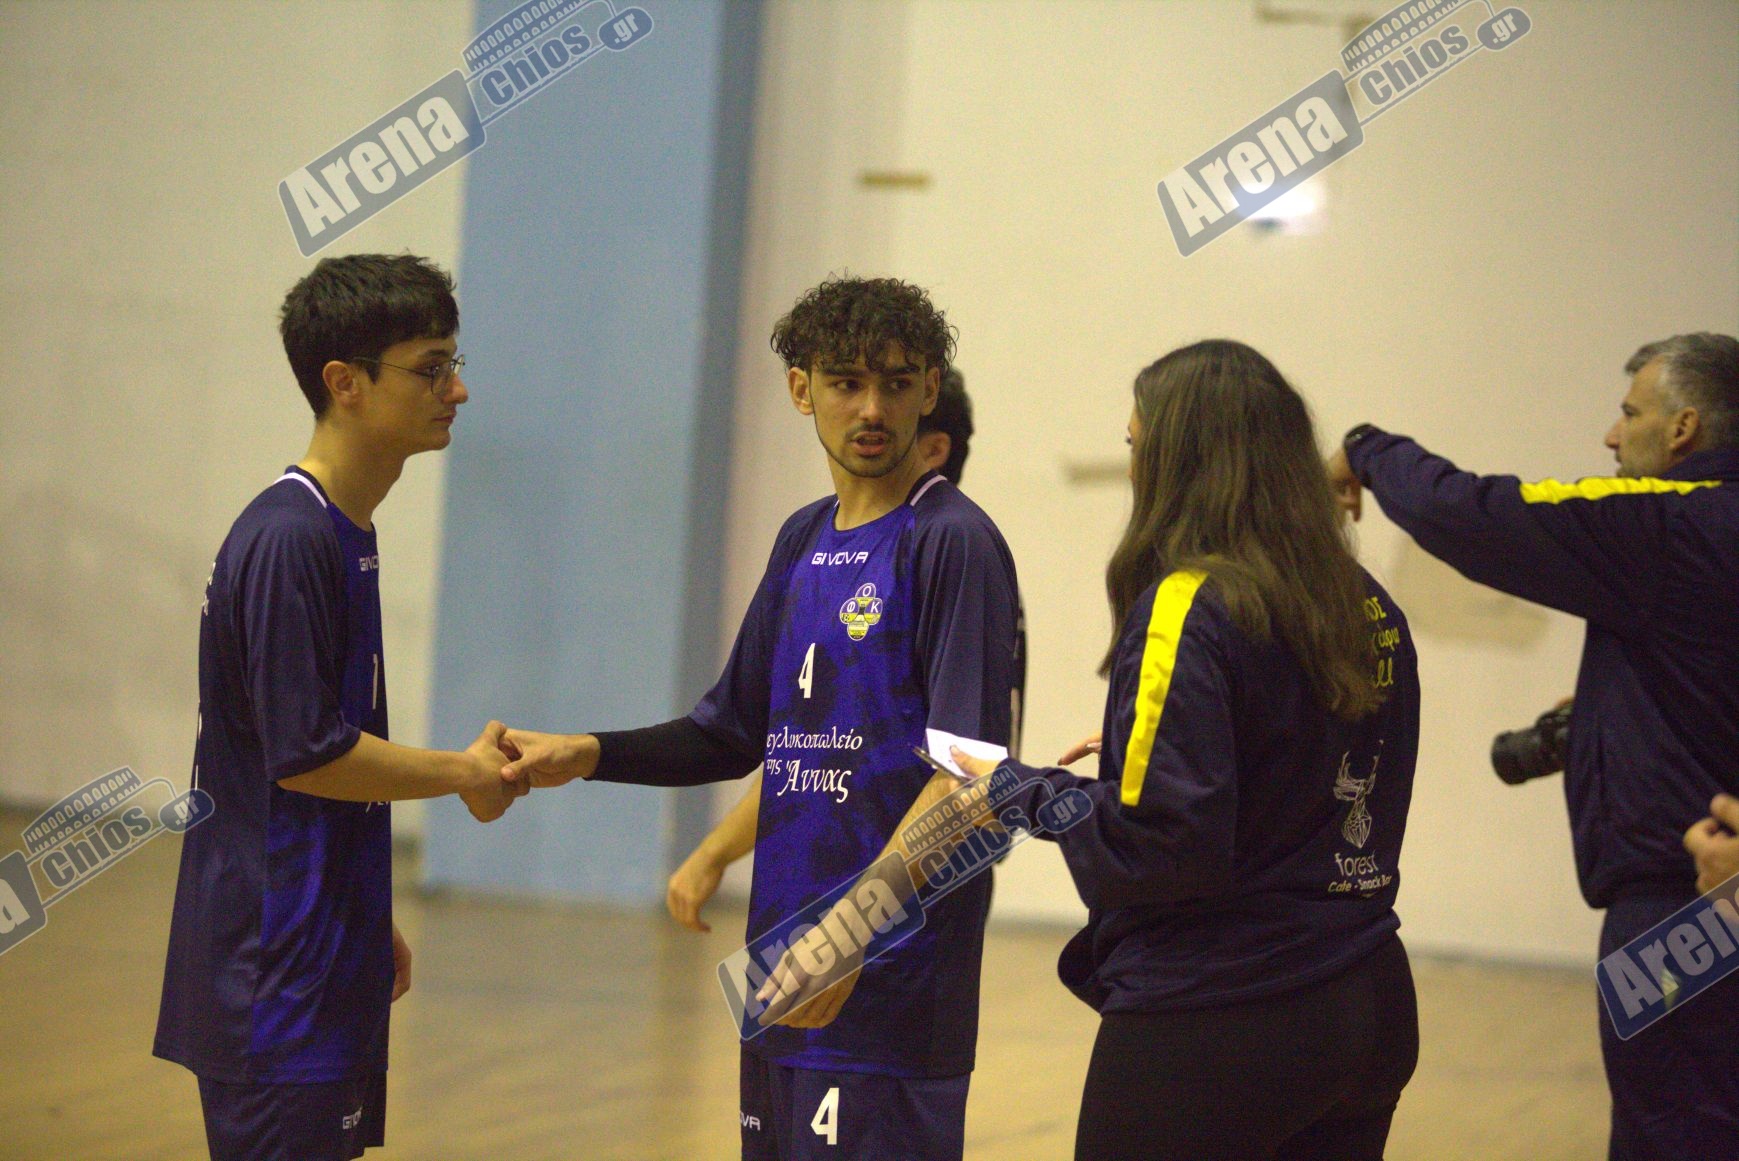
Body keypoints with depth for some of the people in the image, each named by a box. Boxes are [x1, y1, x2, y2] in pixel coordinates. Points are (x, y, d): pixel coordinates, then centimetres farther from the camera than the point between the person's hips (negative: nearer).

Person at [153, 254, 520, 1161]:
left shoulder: (345, 532, 13)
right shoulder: (287, 540, -18)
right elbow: (304, 755, -20)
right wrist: (466, 773, -8)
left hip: (326, 964, 10)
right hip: (275, 975, -10)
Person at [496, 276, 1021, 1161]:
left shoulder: (953, 542, -9)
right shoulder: (803, 541, 15)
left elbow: (965, 772, -16)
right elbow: (737, 733, 22)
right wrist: (588, 755, 8)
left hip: (892, 979, -8)